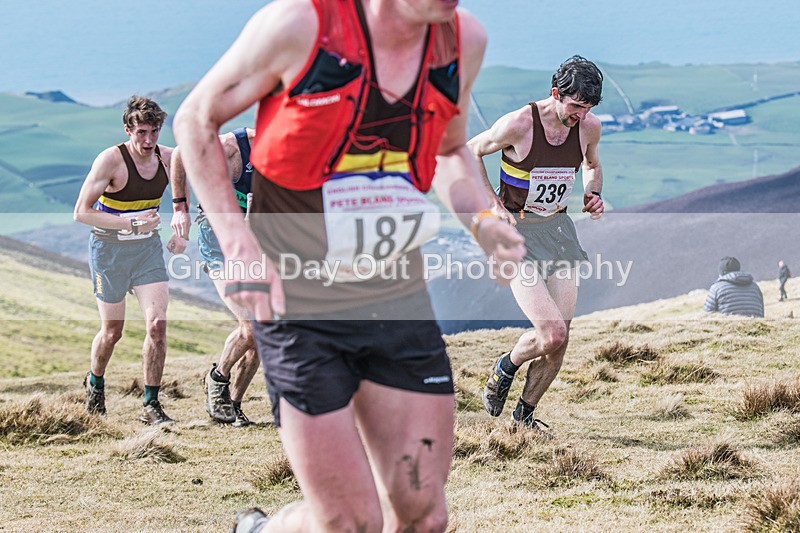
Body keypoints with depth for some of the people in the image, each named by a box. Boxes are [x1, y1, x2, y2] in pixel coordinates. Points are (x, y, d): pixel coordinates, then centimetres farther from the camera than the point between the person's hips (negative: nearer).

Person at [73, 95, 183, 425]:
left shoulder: (168, 158, -6)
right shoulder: (111, 160, -20)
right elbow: (81, 212, -24)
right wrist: (132, 224, -29)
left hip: (148, 248, 3)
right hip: (110, 249, -3)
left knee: (157, 324, -12)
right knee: (112, 331, 8)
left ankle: (151, 405, -2)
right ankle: (95, 383, 39)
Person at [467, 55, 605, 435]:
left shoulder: (589, 127, -3)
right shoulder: (518, 124, -18)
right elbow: (472, 152, -1)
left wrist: (593, 195, 0)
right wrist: (494, 205, -9)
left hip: (558, 231, 6)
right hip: (518, 232, -6)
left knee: (560, 339, 2)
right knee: (552, 334, -18)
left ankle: (525, 414, 22)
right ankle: (505, 368, 14)